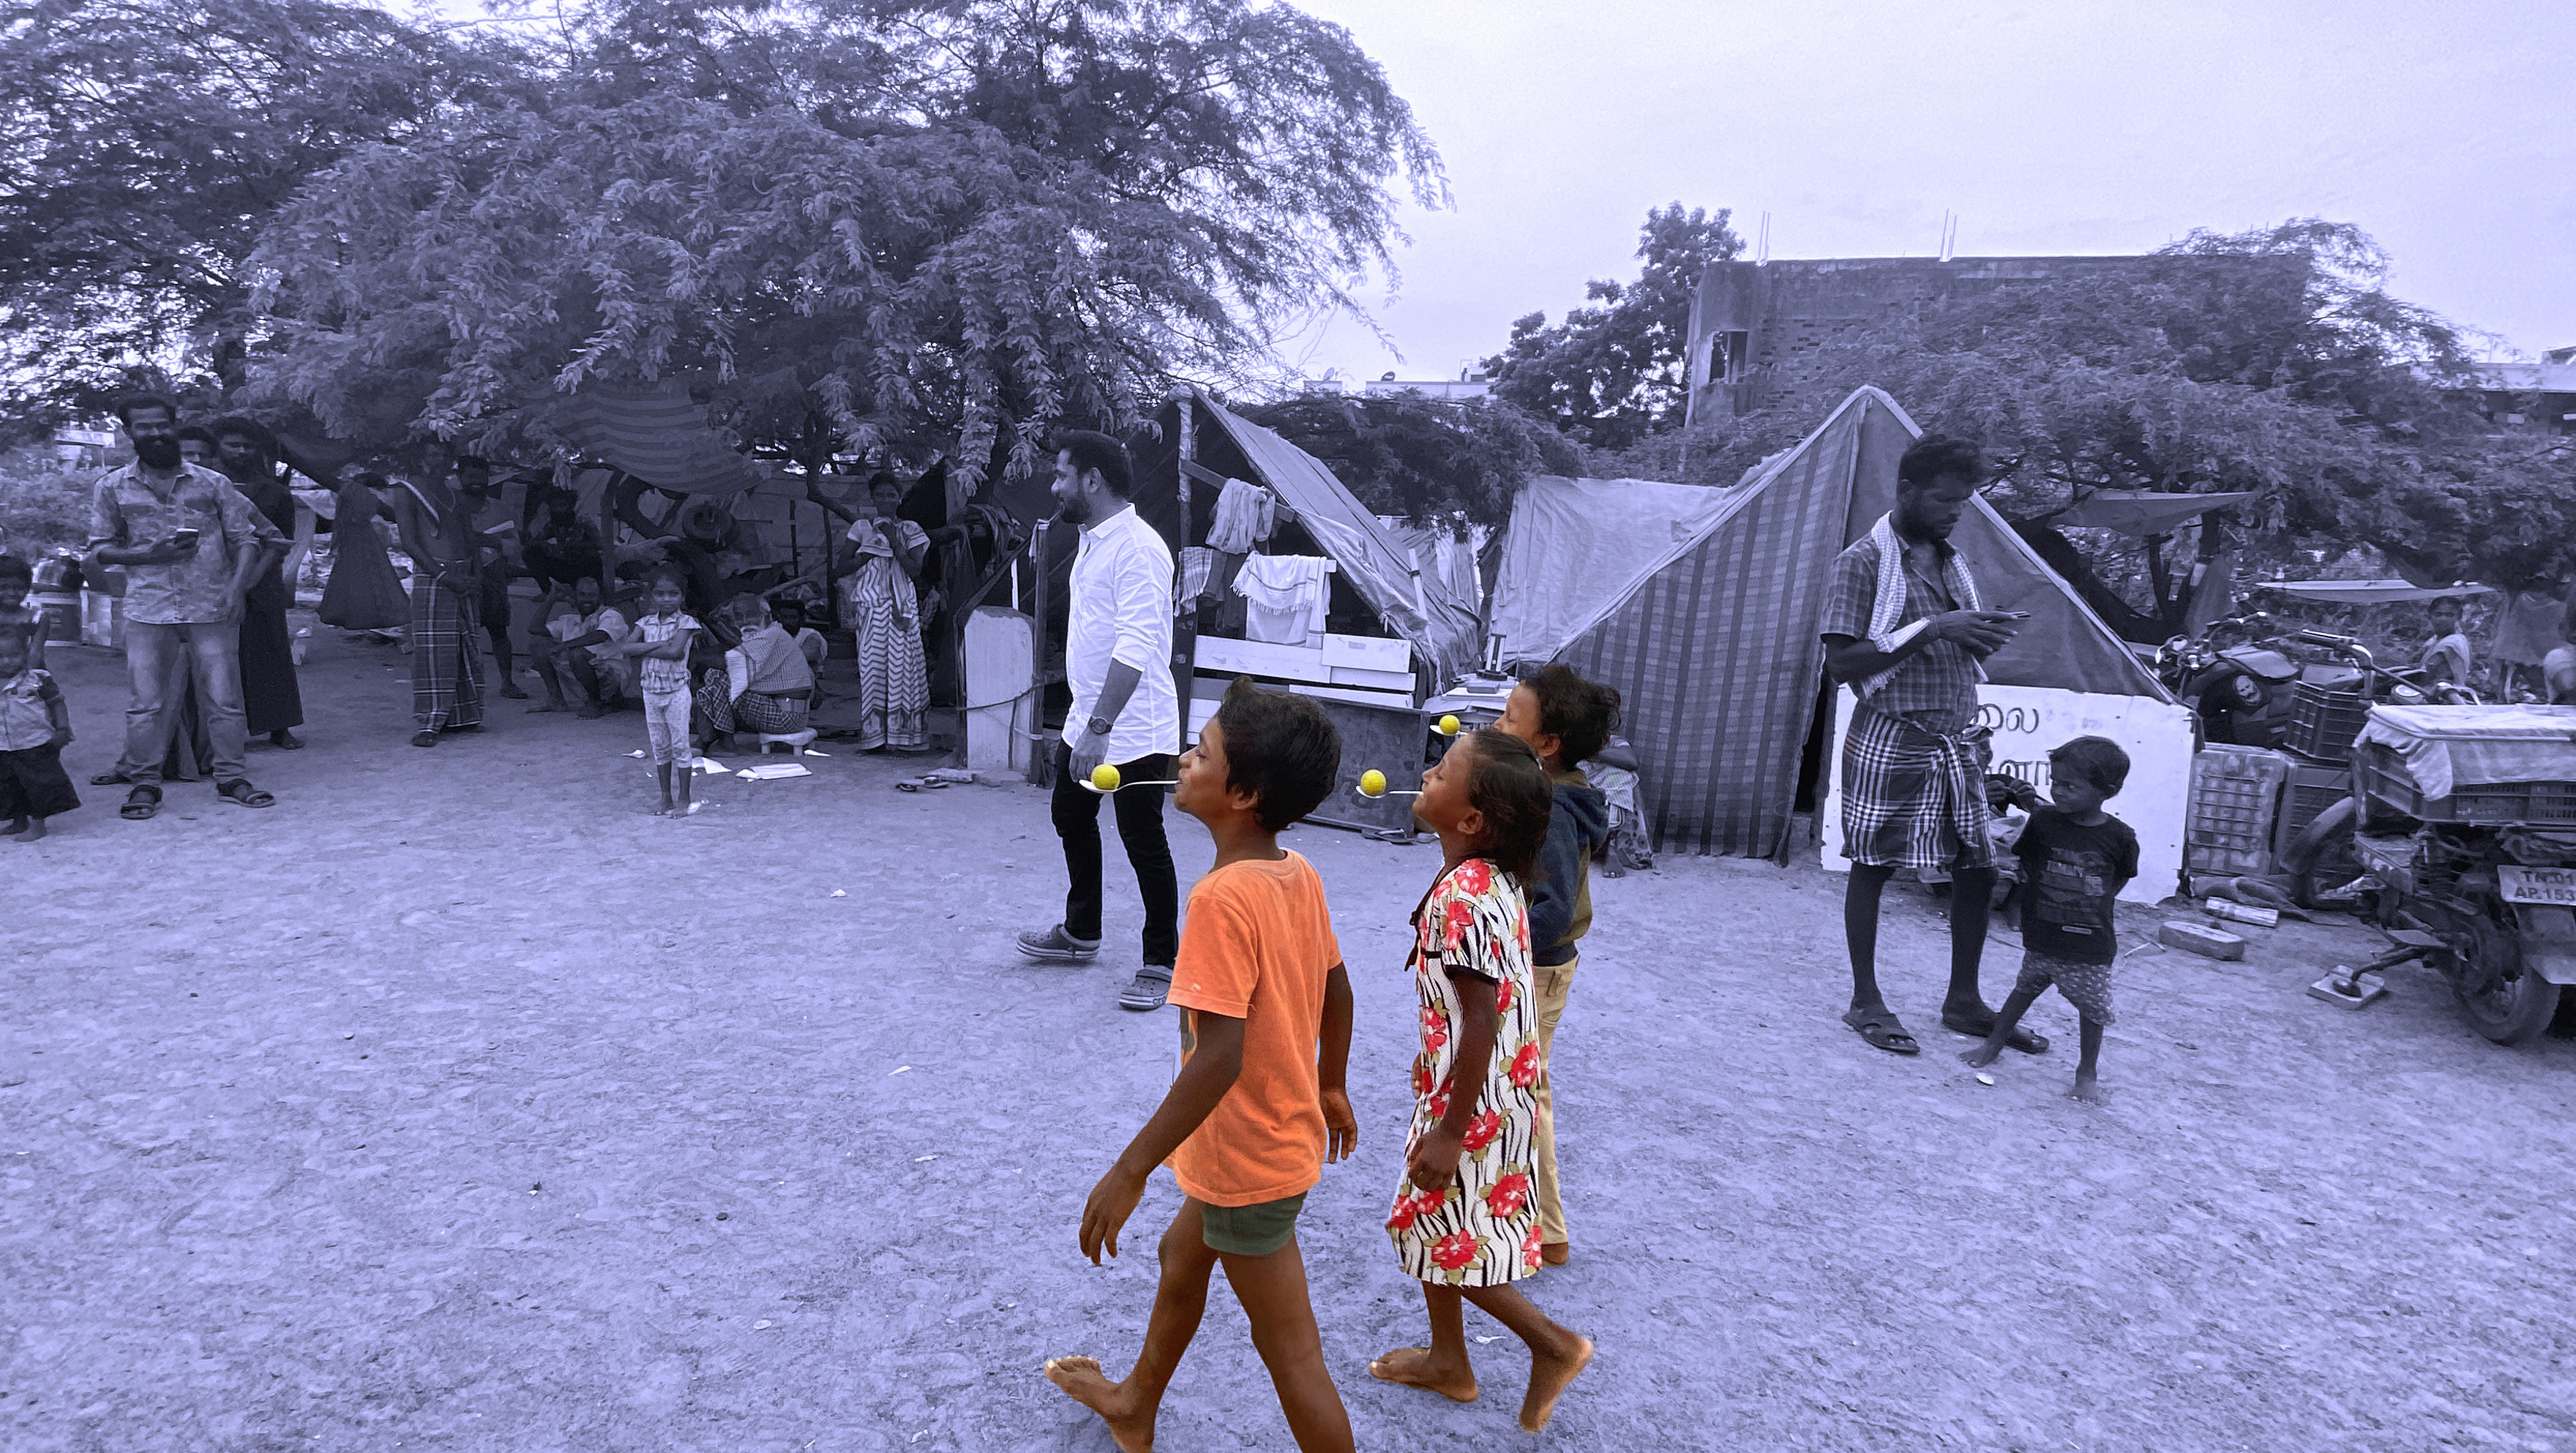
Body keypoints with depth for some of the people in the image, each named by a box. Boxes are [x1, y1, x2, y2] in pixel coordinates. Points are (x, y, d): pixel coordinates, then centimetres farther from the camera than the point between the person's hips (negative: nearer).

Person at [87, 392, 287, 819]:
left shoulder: (212, 483, 6)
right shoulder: (111, 488, 8)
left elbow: (245, 538, 5)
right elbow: (100, 550, 9)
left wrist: (236, 588, -9)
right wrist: (152, 554, -10)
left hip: (212, 609, 0)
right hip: (148, 611, 0)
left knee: (223, 697, 0)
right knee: (147, 700, 0)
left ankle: (230, 776, 11)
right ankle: (145, 783, 11)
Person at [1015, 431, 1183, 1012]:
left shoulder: (1138, 548, -21)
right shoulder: (1092, 542, 11)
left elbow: (1135, 648, -29)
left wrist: (1099, 728, -33)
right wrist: (1084, 720, 21)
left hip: (1135, 732, -10)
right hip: (1088, 722, 10)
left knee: (1144, 844, -1)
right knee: (1071, 819, 21)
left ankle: (1161, 962, 15)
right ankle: (1081, 932, 41)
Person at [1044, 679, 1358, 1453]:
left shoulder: (1223, 898, -29)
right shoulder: (1299, 875, -4)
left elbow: (1220, 1056, -32)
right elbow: (1337, 990, 8)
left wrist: (1129, 1172, -25)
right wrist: (1330, 1086, 23)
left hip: (1249, 1157, -9)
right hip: (1288, 1125, 9)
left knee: (1290, 1352, 8)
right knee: (1182, 1253, 29)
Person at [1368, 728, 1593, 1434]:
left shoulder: (1463, 898, -29)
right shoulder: (1496, 881, 0)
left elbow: (1482, 1022, -27)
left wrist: (1450, 1132, -20)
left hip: (1475, 1102, -9)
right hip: (1470, 1091, 9)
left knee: (1445, 1235, 8)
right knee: (1427, 1223, 22)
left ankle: (1554, 1344, 23)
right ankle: (1448, 1360, 39)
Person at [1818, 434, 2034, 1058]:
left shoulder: (1953, 563, 15)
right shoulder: (1864, 561, -7)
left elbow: (1962, 656, 22)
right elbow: (1841, 662, -15)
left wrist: (1986, 637, -1)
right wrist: (1930, 630, -19)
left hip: (1954, 739, 7)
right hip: (1891, 738, -7)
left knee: (1978, 869, 8)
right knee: (1872, 867, 2)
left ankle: (1963, 1000, 22)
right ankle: (1866, 1002, 14)